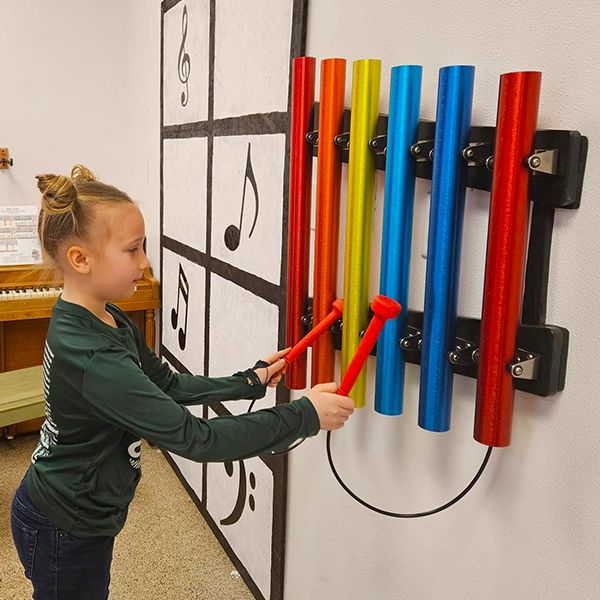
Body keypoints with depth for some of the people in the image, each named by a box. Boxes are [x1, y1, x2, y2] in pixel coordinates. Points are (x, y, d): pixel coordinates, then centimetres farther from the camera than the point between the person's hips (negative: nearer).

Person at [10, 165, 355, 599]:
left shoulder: (108, 320, -4)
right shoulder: (91, 359, -35)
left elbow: (168, 384, 5)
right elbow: (196, 439, -35)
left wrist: (251, 382, -1)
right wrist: (306, 415, -30)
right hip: (64, 531, -8)